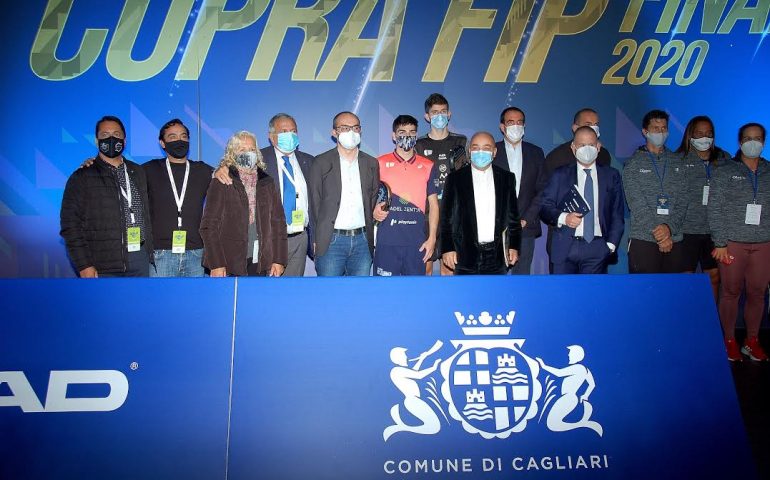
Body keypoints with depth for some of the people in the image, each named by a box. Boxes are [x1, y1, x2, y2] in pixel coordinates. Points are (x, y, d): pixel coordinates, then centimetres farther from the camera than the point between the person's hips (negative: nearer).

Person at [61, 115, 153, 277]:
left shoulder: (138, 173, 15)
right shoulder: (82, 178, 1)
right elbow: (71, 225, -3)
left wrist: (149, 254, 11)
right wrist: (83, 265, -10)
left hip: (139, 259, 4)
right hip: (103, 267, -4)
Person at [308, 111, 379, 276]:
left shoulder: (371, 163, 12)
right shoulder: (321, 163, 2)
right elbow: (314, 203, 1)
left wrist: (376, 210, -4)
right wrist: (316, 240, -2)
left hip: (362, 240, 3)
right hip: (331, 241, -3)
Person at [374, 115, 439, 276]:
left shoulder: (428, 166, 9)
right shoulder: (380, 163, 5)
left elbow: (433, 204, 10)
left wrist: (432, 238, 3)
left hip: (417, 241, 2)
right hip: (387, 240, -1)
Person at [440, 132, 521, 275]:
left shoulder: (507, 178, 8)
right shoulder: (455, 178, 2)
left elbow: (513, 215, 10)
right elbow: (446, 217, 1)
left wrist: (514, 246, 5)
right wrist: (447, 249, -5)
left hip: (497, 256, 2)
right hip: (466, 255, -2)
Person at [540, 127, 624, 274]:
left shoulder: (611, 176, 12)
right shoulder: (560, 175, 9)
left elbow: (617, 213, 11)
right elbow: (545, 206, 4)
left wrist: (611, 244, 1)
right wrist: (563, 217, -15)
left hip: (597, 248, 1)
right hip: (565, 247, 0)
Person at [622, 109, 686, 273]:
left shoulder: (677, 162, 14)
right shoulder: (633, 164, 3)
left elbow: (683, 200, 6)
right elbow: (637, 204, -7)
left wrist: (669, 227, -11)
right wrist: (659, 233, -14)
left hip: (674, 240, 3)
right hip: (643, 240, -3)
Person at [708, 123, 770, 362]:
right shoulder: (725, 172, 2)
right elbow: (715, 209, -2)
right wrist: (720, 243, -7)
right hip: (733, 243, -2)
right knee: (731, 292, 2)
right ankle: (729, 341, 12)